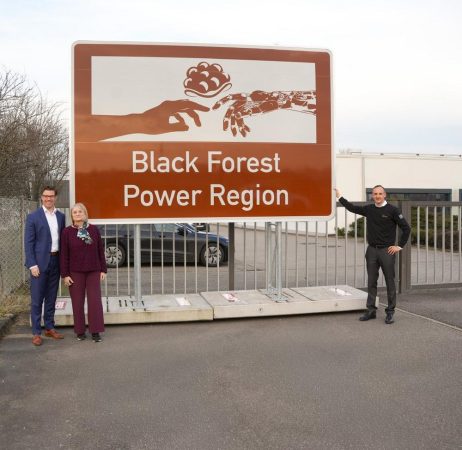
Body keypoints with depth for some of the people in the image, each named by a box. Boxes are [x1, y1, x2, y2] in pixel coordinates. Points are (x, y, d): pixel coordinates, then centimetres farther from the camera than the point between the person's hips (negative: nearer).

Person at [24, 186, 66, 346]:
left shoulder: (61, 216, 10)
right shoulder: (33, 217, -4)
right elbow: (28, 242, -6)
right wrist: (32, 265, -13)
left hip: (55, 261, 5)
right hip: (40, 262, -4)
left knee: (51, 297, 12)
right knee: (37, 299, -1)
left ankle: (50, 328, 22)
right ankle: (36, 333, 6)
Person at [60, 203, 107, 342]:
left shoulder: (94, 229, 2)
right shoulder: (67, 231, -2)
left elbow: (100, 251, 5)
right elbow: (64, 255, -3)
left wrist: (103, 270, 3)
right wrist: (65, 274, -6)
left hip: (93, 271, 1)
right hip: (75, 273, -1)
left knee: (95, 301, -1)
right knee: (77, 302, 5)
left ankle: (95, 331, 6)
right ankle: (80, 331, 16)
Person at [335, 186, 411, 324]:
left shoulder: (392, 210, -6)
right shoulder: (369, 209, 8)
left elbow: (406, 228, -5)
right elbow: (352, 208, 21)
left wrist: (400, 246, -6)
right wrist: (339, 196, 23)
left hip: (387, 251, -4)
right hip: (372, 250, 5)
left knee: (390, 282, 2)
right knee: (371, 282, 7)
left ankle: (390, 312, 8)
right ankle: (371, 310, 14)